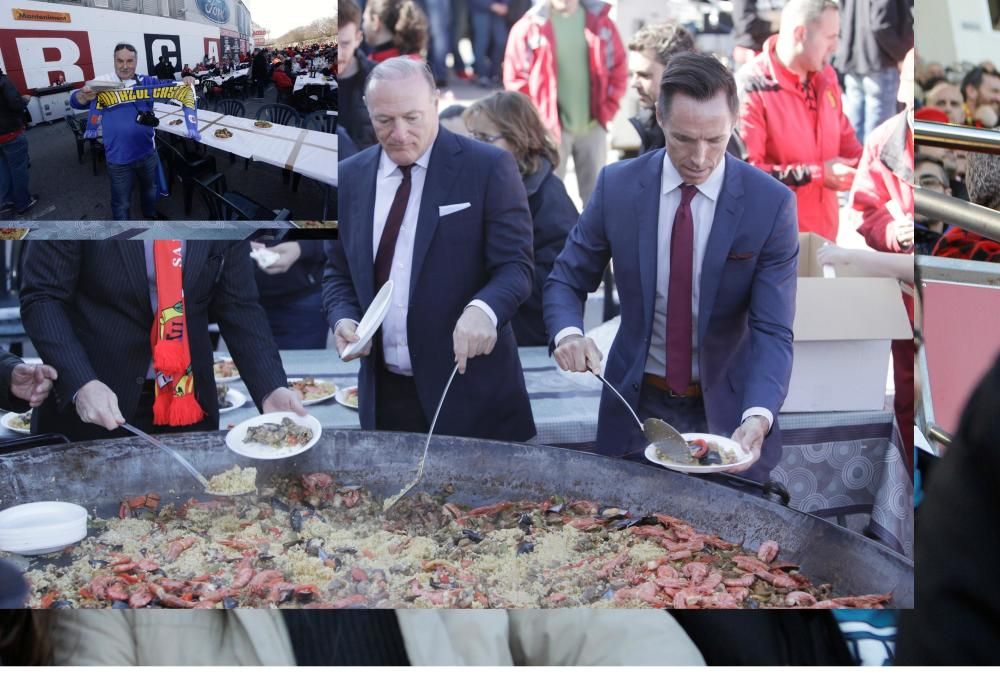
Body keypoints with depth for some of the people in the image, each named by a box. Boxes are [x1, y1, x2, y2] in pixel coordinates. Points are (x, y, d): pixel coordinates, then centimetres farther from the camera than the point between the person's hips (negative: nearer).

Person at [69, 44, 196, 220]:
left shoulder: (146, 81, 0)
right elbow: (76, 102, -12)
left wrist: (184, 82, -30)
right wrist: (84, 95, -39)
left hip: (147, 152, 4)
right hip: (119, 158, -3)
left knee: (149, 189, 27)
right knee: (121, 202, 11)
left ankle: (150, 217, 52)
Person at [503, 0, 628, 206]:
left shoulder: (600, 22, 3)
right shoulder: (529, 26, -5)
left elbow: (619, 69, 9)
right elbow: (515, 77, -2)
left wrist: (606, 112, 3)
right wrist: (537, 120, -5)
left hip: (593, 127, 3)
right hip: (551, 129, -2)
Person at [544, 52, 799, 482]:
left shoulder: (771, 203, -14)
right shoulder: (617, 185, -9)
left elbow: (772, 330, -16)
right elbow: (566, 280, 0)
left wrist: (758, 417, -34)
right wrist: (568, 334, -23)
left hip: (727, 410, -1)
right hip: (637, 406, 1)